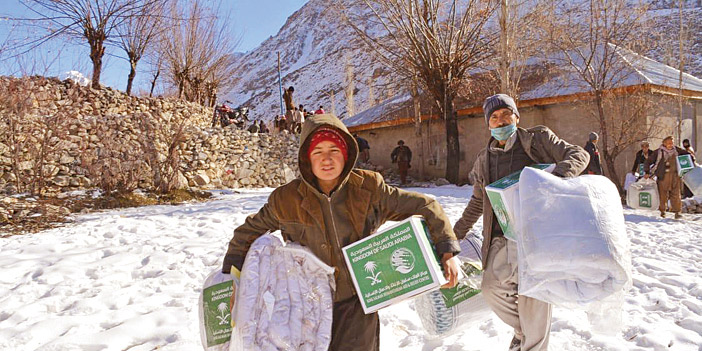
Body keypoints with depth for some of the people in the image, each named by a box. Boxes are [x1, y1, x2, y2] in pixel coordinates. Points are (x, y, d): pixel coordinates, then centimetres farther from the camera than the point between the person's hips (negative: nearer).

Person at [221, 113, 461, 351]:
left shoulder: (369, 188, -8)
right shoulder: (286, 200, -7)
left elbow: (424, 207, 0)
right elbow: (248, 233, 9)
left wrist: (447, 251, -7)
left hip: (357, 305, -1)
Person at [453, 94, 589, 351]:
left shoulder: (538, 139, 3)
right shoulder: (484, 160, 14)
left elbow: (579, 155, 0)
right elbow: (477, 203, 25)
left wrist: (558, 175, -22)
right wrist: (456, 233, 27)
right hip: (502, 238, 5)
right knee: (492, 287, 2)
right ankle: (522, 330, 29)